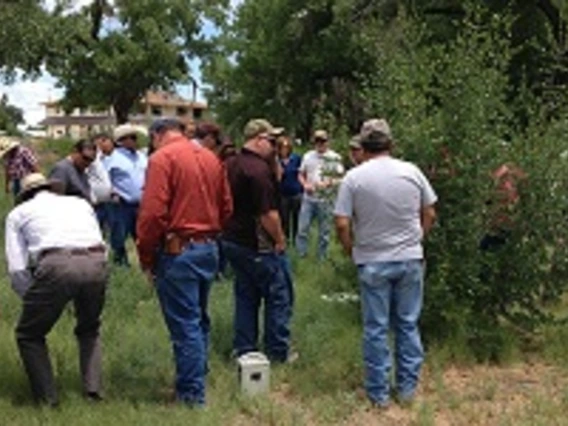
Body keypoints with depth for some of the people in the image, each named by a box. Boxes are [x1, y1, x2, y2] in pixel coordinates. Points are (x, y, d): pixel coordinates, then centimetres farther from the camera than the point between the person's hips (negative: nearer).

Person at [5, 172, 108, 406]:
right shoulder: (81, 203, 32)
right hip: (96, 264, 4)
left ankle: (47, 399, 13)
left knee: (29, 336, 19)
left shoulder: (18, 213, 23)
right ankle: (93, 390, 16)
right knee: (89, 331, 29)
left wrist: (32, 299, 26)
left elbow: (17, 269, 13)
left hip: (57, 266, -3)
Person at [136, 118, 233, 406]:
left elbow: (153, 212, -17)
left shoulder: (162, 158, -10)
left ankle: (192, 393, 7)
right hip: (209, 248, 7)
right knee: (199, 319, 19)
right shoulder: (210, 157, 10)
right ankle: (197, 378, 30)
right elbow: (226, 207, 11)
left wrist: (146, 257, -7)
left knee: (184, 324, 0)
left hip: (178, 251, -7)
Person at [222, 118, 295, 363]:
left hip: (232, 240, 9)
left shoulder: (230, 165, 8)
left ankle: (243, 348, 21)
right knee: (278, 296, 4)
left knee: (246, 295, 17)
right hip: (258, 245, -9)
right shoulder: (259, 169, -21)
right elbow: (268, 213, -23)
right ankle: (278, 351, 10)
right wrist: (280, 240, -11)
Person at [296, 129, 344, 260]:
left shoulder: (335, 158, -3)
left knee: (324, 232, 6)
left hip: (326, 200, -2)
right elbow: (301, 174, 14)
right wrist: (305, 184, -6)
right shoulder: (308, 156, 7)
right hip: (308, 199, 2)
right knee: (302, 229, 0)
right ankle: (300, 255, 9)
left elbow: (340, 178, -3)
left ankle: (322, 258, 18)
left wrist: (329, 183, -22)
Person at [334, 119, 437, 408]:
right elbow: (430, 214, 4)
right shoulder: (411, 172, -2)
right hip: (410, 259, 2)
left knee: (376, 328, 8)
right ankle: (407, 387, 22)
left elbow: (342, 224, -12)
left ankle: (379, 392, 16)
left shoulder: (354, 177, -10)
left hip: (373, 263, -2)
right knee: (408, 324, 14)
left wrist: (350, 250, 6)